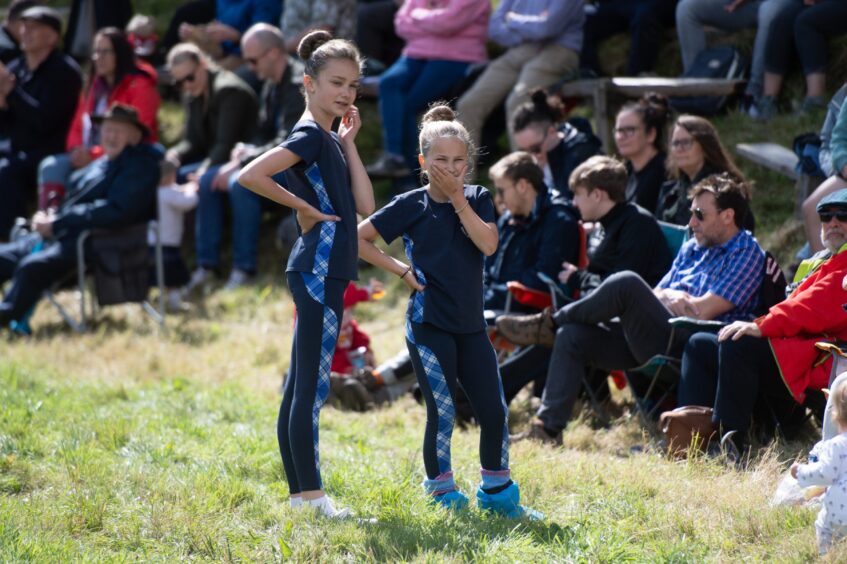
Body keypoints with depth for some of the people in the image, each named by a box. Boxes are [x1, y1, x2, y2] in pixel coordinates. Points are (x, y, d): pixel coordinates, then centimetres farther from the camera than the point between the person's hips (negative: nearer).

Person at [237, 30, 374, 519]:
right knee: (313, 386, -10)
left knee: (300, 386, 10)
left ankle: (300, 493, 14)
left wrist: (349, 144, 6)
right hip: (318, 271, -10)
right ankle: (313, 496, -11)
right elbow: (250, 176, -24)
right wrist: (304, 207, -15)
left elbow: (365, 205, 9)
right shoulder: (311, 136, -11)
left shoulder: (331, 140, 17)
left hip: (324, 274, 10)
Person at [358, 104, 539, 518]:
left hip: (470, 325, 4)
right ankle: (442, 492, 9)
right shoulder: (412, 205, -4)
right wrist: (400, 270, -7)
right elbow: (357, 238, -4)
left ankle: (497, 492, 19)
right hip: (429, 325, -4)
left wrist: (457, 197, -12)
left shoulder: (478, 199, 6)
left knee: (494, 411, 4)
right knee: (442, 411, -6)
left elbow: (488, 244, -11)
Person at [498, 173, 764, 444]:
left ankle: (549, 324, -10)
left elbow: (703, 310, -10)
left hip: (687, 348, -8)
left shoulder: (746, 253, -1)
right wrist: (668, 297, -4)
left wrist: (666, 296, 5)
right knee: (572, 335, -11)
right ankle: (548, 428, -14)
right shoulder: (692, 247, 24)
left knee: (627, 283, -28)